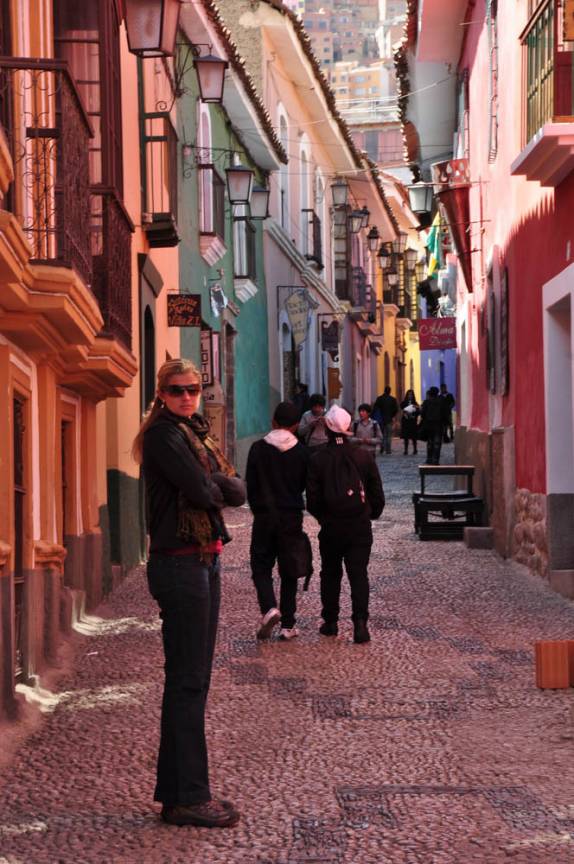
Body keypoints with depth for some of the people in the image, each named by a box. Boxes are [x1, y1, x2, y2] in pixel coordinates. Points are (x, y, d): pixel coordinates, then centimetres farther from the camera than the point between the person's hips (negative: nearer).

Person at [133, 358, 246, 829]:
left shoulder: (196, 433, 17)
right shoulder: (164, 435, -11)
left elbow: (237, 490, 8)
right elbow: (201, 491, -20)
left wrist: (214, 485, -10)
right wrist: (220, 487, 0)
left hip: (204, 560, 10)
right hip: (180, 564, -10)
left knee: (192, 678, 13)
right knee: (187, 680, -6)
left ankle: (178, 789, 20)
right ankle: (187, 797, -1)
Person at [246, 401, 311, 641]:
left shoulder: (258, 449, -5)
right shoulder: (302, 452, -3)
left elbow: (250, 485, -1)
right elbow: (305, 486, 6)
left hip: (264, 516, -1)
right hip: (292, 517, 1)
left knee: (261, 566, 8)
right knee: (289, 571, 8)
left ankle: (269, 608, -18)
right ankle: (287, 625, 8)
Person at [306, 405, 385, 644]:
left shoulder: (318, 460, -7)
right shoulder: (363, 456, -4)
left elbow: (312, 500, -5)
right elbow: (377, 492, 1)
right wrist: (372, 514, 17)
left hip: (331, 527, 0)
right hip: (360, 526, 0)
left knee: (330, 574, 14)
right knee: (358, 574, 1)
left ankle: (330, 621, 19)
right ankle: (360, 622, -11)